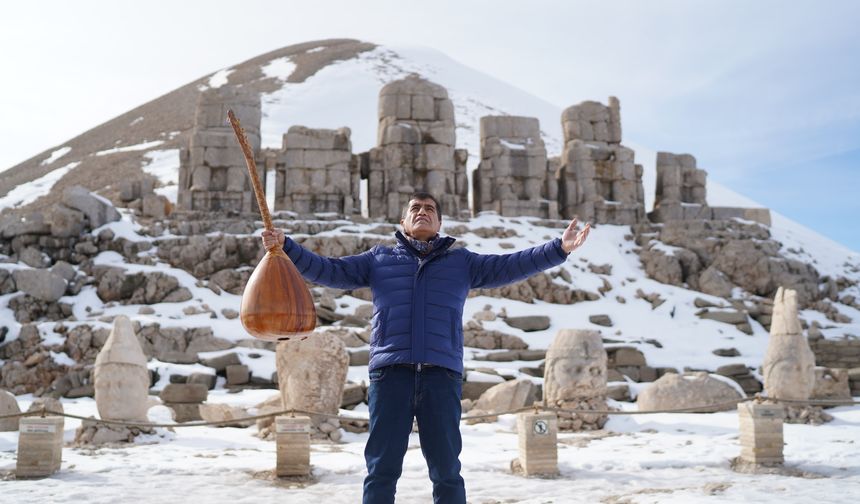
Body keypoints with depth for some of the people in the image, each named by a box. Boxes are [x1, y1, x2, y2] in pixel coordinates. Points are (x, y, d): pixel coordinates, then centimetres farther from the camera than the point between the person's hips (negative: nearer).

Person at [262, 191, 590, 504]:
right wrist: (286, 248, 4)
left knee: (446, 470, 3)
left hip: (442, 374, 0)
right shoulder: (378, 260, 19)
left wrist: (559, 249, 1)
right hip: (390, 373, 0)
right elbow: (328, 270, 16)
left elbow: (510, 266, 12)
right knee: (382, 468, 1)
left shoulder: (462, 262, 19)